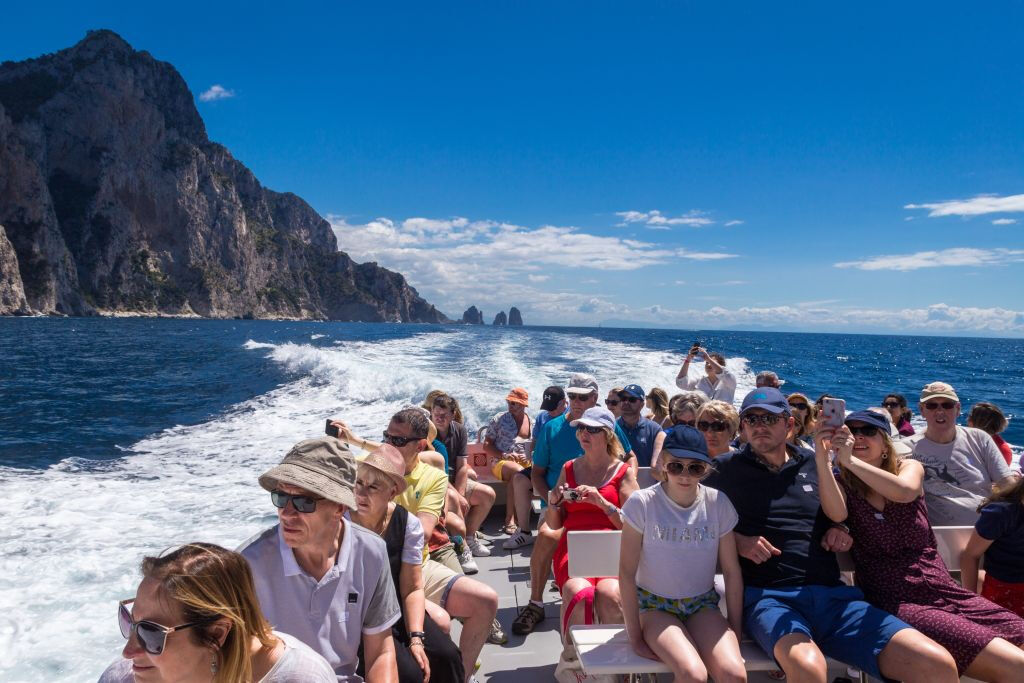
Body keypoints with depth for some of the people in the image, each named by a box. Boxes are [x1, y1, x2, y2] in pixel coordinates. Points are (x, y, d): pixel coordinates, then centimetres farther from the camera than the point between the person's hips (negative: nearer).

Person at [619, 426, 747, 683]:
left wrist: (735, 631, 1)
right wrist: (636, 637, -11)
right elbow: (627, 572, -11)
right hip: (654, 604, -2)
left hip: (702, 604, 3)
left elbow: (732, 571, 2)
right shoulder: (642, 503, -13)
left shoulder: (718, 503, -5)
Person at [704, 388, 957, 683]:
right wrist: (736, 540, -6)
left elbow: (840, 517, 23)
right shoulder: (726, 468, 8)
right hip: (768, 597, -4)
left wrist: (839, 532, 1)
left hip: (833, 594, 5)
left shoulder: (815, 464, 19)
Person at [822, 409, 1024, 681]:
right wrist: (822, 458, -36)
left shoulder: (910, 467, 10)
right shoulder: (842, 485, 3)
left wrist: (850, 460, -25)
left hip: (945, 591, 4)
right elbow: (836, 512, -22)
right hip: (896, 603, -4)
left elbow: (905, 492, -16)